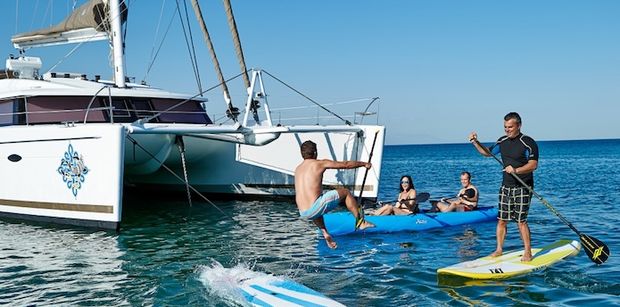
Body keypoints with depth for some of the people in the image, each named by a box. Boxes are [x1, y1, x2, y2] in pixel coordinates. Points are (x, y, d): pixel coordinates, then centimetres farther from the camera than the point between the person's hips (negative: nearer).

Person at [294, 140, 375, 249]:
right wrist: (364, 164, 25)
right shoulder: (320, 163, 0)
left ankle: (325, 233, 26)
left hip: (303, 214, 6)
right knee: (345, 192, 13)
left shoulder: (298, 169, 17)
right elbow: (346, 164, 9)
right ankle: (360, 222, 19)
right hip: (315, 209, -6)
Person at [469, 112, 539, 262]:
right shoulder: (502, 141, 10)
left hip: (522, 188, -6)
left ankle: (527, 252, 3)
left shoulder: (528, 143, -10)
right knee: (501, 220, 7)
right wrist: (476, 142, 9)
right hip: (506, 187, 6)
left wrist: (516, 170, -31)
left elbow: (533, 165, -17)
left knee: (521, 221, -7)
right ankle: (499, 249, 17)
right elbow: (487, 152, 24)